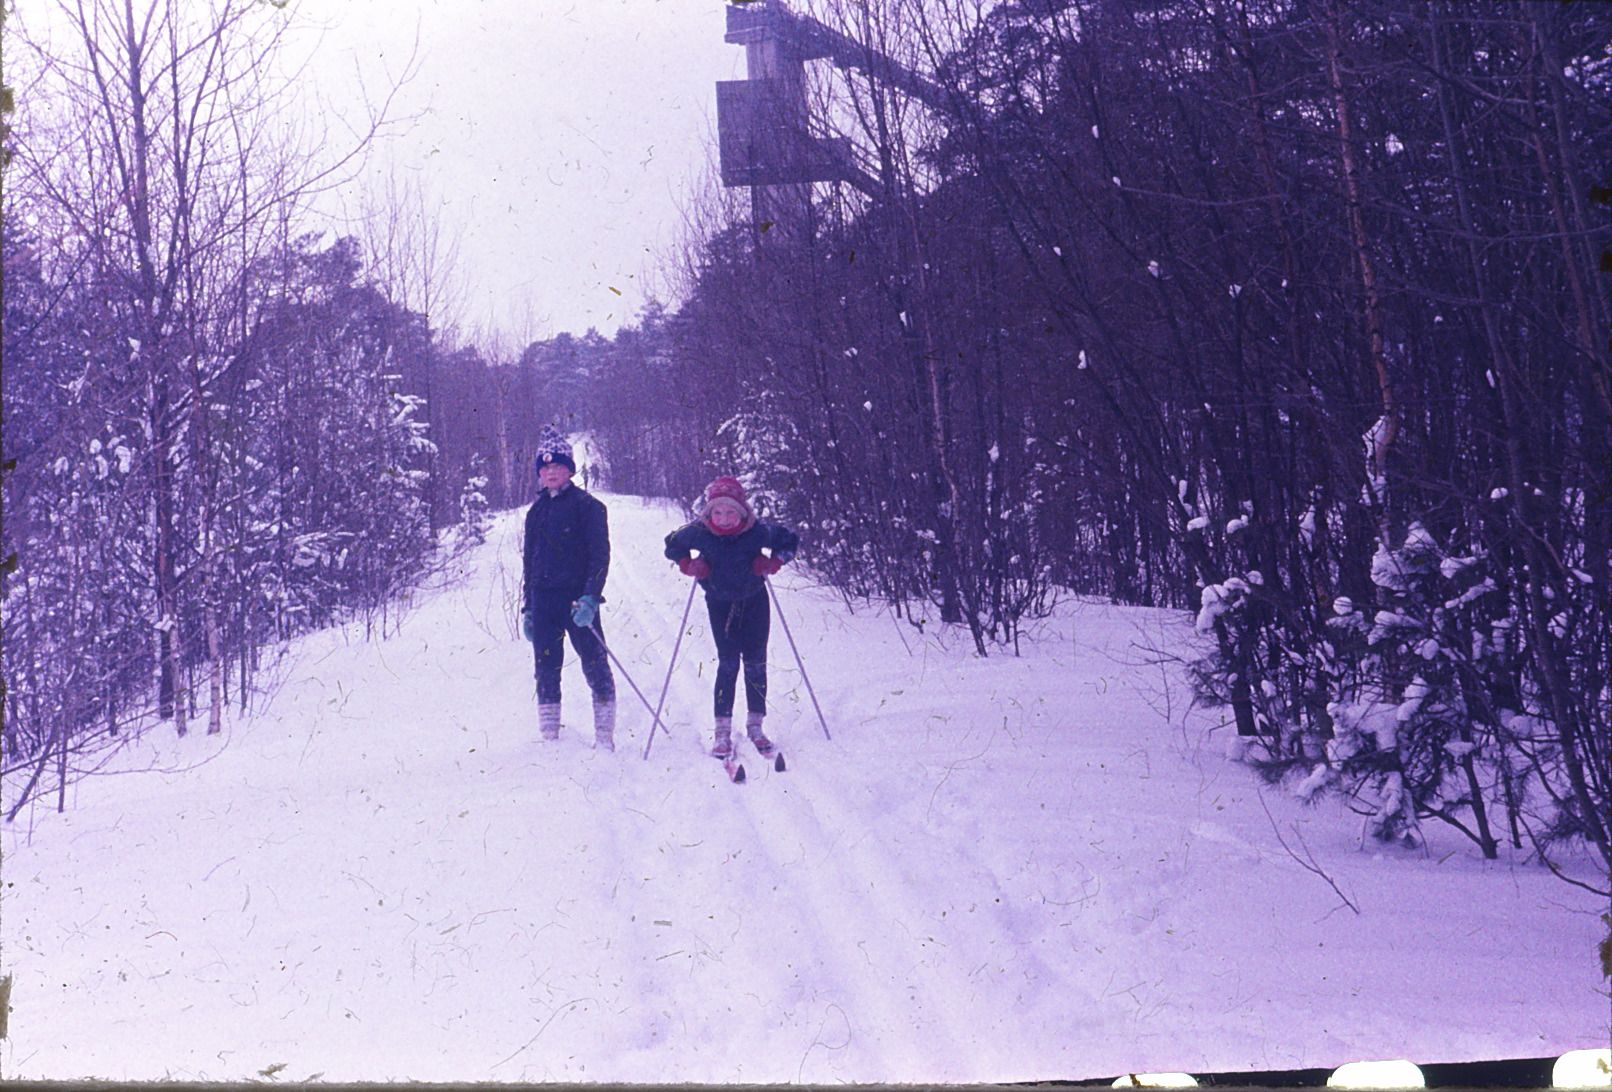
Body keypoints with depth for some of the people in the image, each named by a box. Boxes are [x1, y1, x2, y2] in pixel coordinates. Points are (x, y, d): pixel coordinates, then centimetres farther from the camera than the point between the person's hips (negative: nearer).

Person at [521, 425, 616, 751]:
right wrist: (527, 608, 17)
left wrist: (590, 598, -19)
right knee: (546, 671, 5)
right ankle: (549, 737, 10)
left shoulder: (587, 506, -2)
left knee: (595, 664, -6)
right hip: (543, 599, 6)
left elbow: (600, 555, -8)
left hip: (578, 599, -6)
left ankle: (604, 737, -3)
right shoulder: (537, 511, 16)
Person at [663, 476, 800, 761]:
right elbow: (672, 546, 0)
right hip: (720, 603, -1)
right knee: (728, 663, -8)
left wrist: (773, 562, -19)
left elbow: (791, 541, -4)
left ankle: (755, 726, 13)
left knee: (755, 663, 1)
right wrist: (689, 565, -16)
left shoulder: (758, 531, -21)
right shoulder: (698, 532, -20)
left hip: (754, 600, 1)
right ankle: (723, 730, -2)